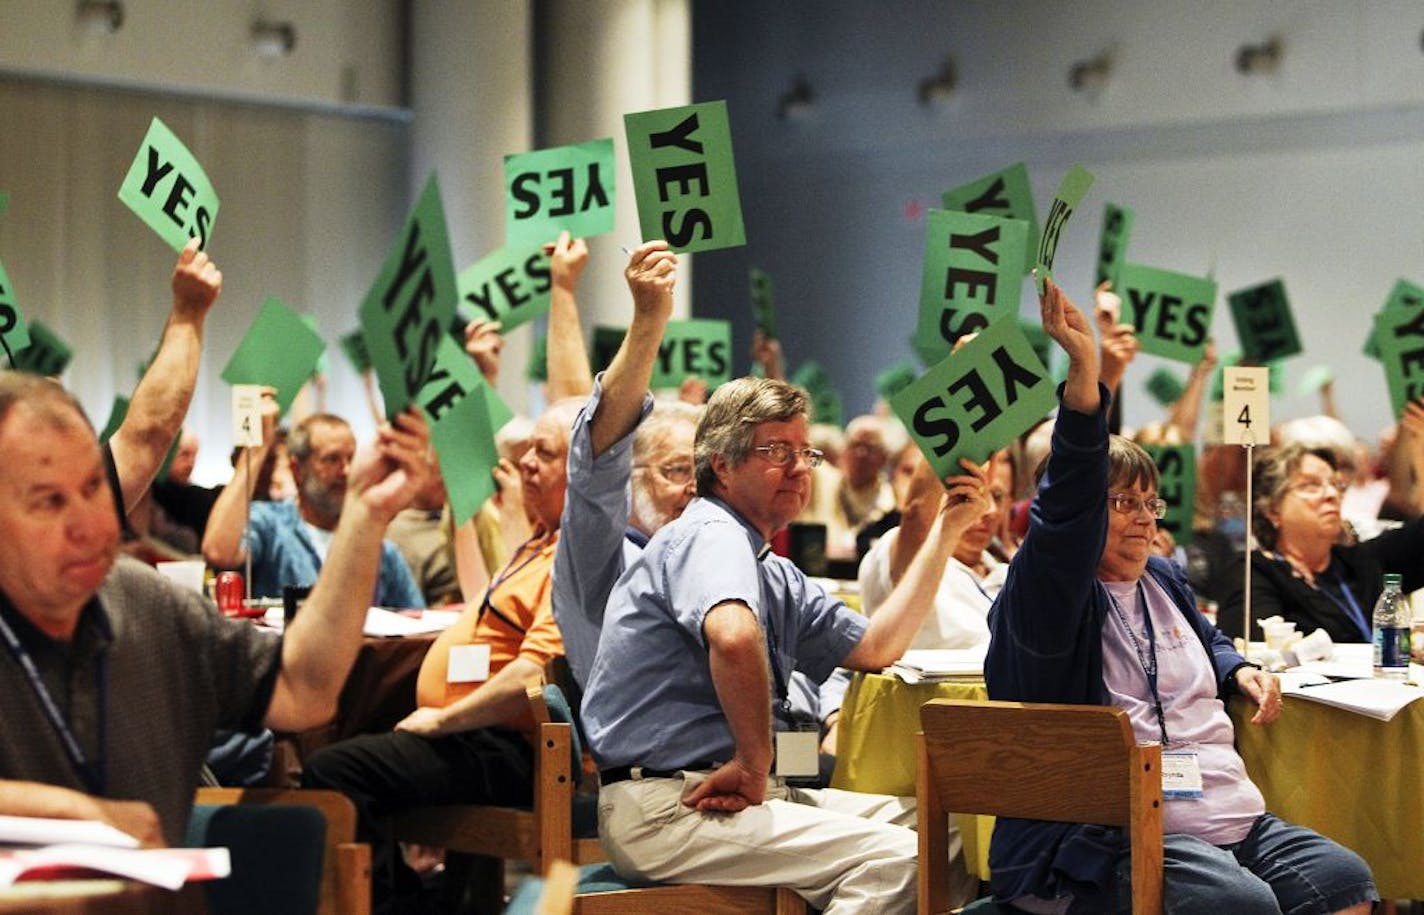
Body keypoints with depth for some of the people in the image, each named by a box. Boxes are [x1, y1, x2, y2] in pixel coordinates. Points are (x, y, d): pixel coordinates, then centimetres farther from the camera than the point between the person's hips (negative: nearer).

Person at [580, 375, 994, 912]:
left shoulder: (776, 577, 21)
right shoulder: (710, 535, -11)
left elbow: (876, 648, 20)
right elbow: (734, 637, -32)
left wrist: (946, 531, 18)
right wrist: (754, 767, -23)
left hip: (732, 793, 10)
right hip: (662, 809, -10)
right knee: (893, 859, -23)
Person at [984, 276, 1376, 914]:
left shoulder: (1163, 581, 22)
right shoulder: (1047, 592, -3)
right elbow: (1069, 508, -24)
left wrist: (1239, 671, 20)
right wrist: (1083, 371, -34)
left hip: (1233, 818, 8)